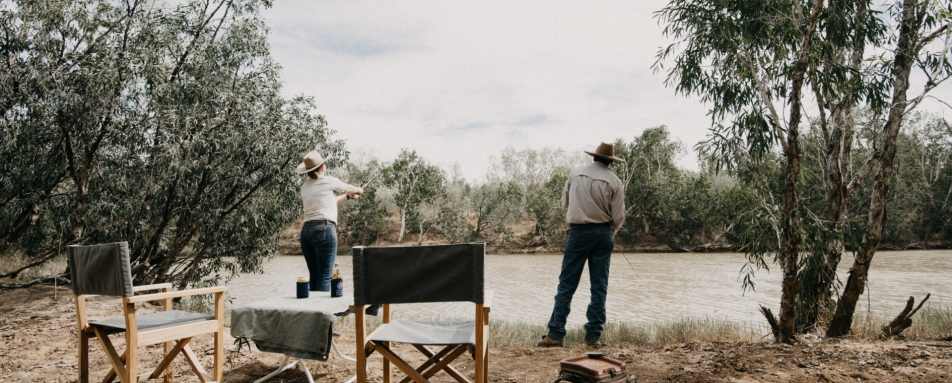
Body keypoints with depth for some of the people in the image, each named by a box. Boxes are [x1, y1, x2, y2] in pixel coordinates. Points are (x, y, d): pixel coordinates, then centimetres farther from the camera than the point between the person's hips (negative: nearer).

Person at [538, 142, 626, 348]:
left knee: (566, 285, 3)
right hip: (603, 233, 0)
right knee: (599, 287, 7)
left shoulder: (575, 172, 1)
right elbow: (618, 217, -4)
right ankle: (593, 335, 8)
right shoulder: (615, 182, -3)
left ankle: (555, 334, -1)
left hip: (578, 231, 0)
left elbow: (565, 202, 9)